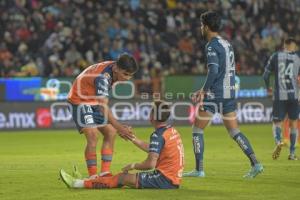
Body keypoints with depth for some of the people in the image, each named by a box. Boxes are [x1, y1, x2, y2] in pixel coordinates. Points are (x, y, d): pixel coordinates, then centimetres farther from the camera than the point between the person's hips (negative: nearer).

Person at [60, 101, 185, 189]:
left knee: (123, 178, -5)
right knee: (125, 177, 13)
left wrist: (132, 166, -5)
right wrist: (132, 138, 26)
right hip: (174, 179, 9)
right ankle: (87, 180, 19)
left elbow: (150, 164, -21)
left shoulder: (158, 135, -16)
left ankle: (77, 183, -2)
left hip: (164, 179, -9)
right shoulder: (172, 130, 13)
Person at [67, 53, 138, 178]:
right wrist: (119, 127, -45)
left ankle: (105, 173, 4)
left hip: (94, 102, 9)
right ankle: (93, 177, -19)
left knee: (110, 133, 2)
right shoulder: (103, 77, -34)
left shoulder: (114, 67, -6)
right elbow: (103, 107, -39)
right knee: (93, 136, -22)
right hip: (81, 101, -9)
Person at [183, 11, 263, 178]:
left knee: (197, 129, 3)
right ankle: (255, 164, 1)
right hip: (230, 93, 8)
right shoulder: (227, 44, 15)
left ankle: (199, 169, 2)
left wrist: (203, 91, -15)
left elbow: (213, 71, -22)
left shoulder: (212, 46, -11)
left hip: (214, 95, -8)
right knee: (234, 131, 11)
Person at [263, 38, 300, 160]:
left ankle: (278, 141, -27)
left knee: (277, 122, 4)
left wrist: (268, 88, 19)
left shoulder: (275, 56, 2)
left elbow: (266, 76, 2)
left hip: (279, 96, -1)